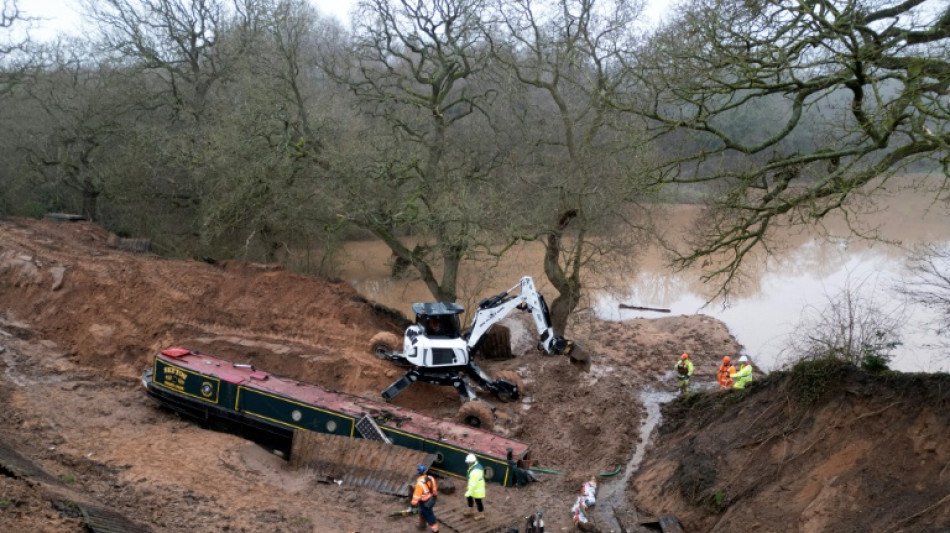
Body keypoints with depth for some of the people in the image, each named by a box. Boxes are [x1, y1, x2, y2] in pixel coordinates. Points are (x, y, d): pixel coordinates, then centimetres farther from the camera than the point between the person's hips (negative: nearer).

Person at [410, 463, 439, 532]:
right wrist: (435, 496, 20)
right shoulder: (431, 478, -13)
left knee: (429, 516, 11)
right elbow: (435, 489, 2)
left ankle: (435, 529, 26)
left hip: (425, 503, -7)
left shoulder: (420, 483, -33)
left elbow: (416, 496, -25)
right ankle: (422, 525, 49)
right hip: (431, 500, 7)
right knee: (422, 513, 30)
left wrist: (412, 504, -13)